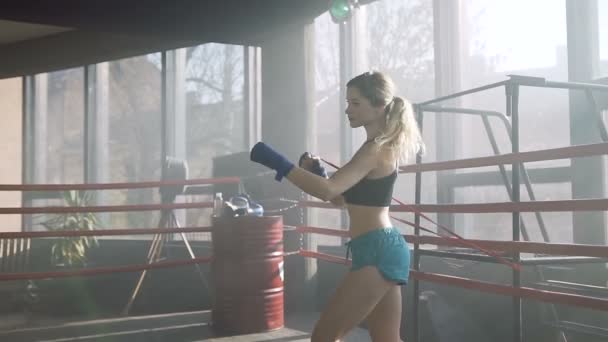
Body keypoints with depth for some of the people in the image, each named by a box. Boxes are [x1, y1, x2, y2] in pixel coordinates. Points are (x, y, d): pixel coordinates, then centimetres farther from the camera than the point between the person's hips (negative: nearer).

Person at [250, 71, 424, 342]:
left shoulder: (376, 149, -13)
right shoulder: (382, 147, 18)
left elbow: (329, 190, -27)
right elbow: (342, 197, 22)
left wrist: (278, 163, -26)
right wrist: (316, 172, 5)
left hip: (377, 252, -11)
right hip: (383, 251, 11)